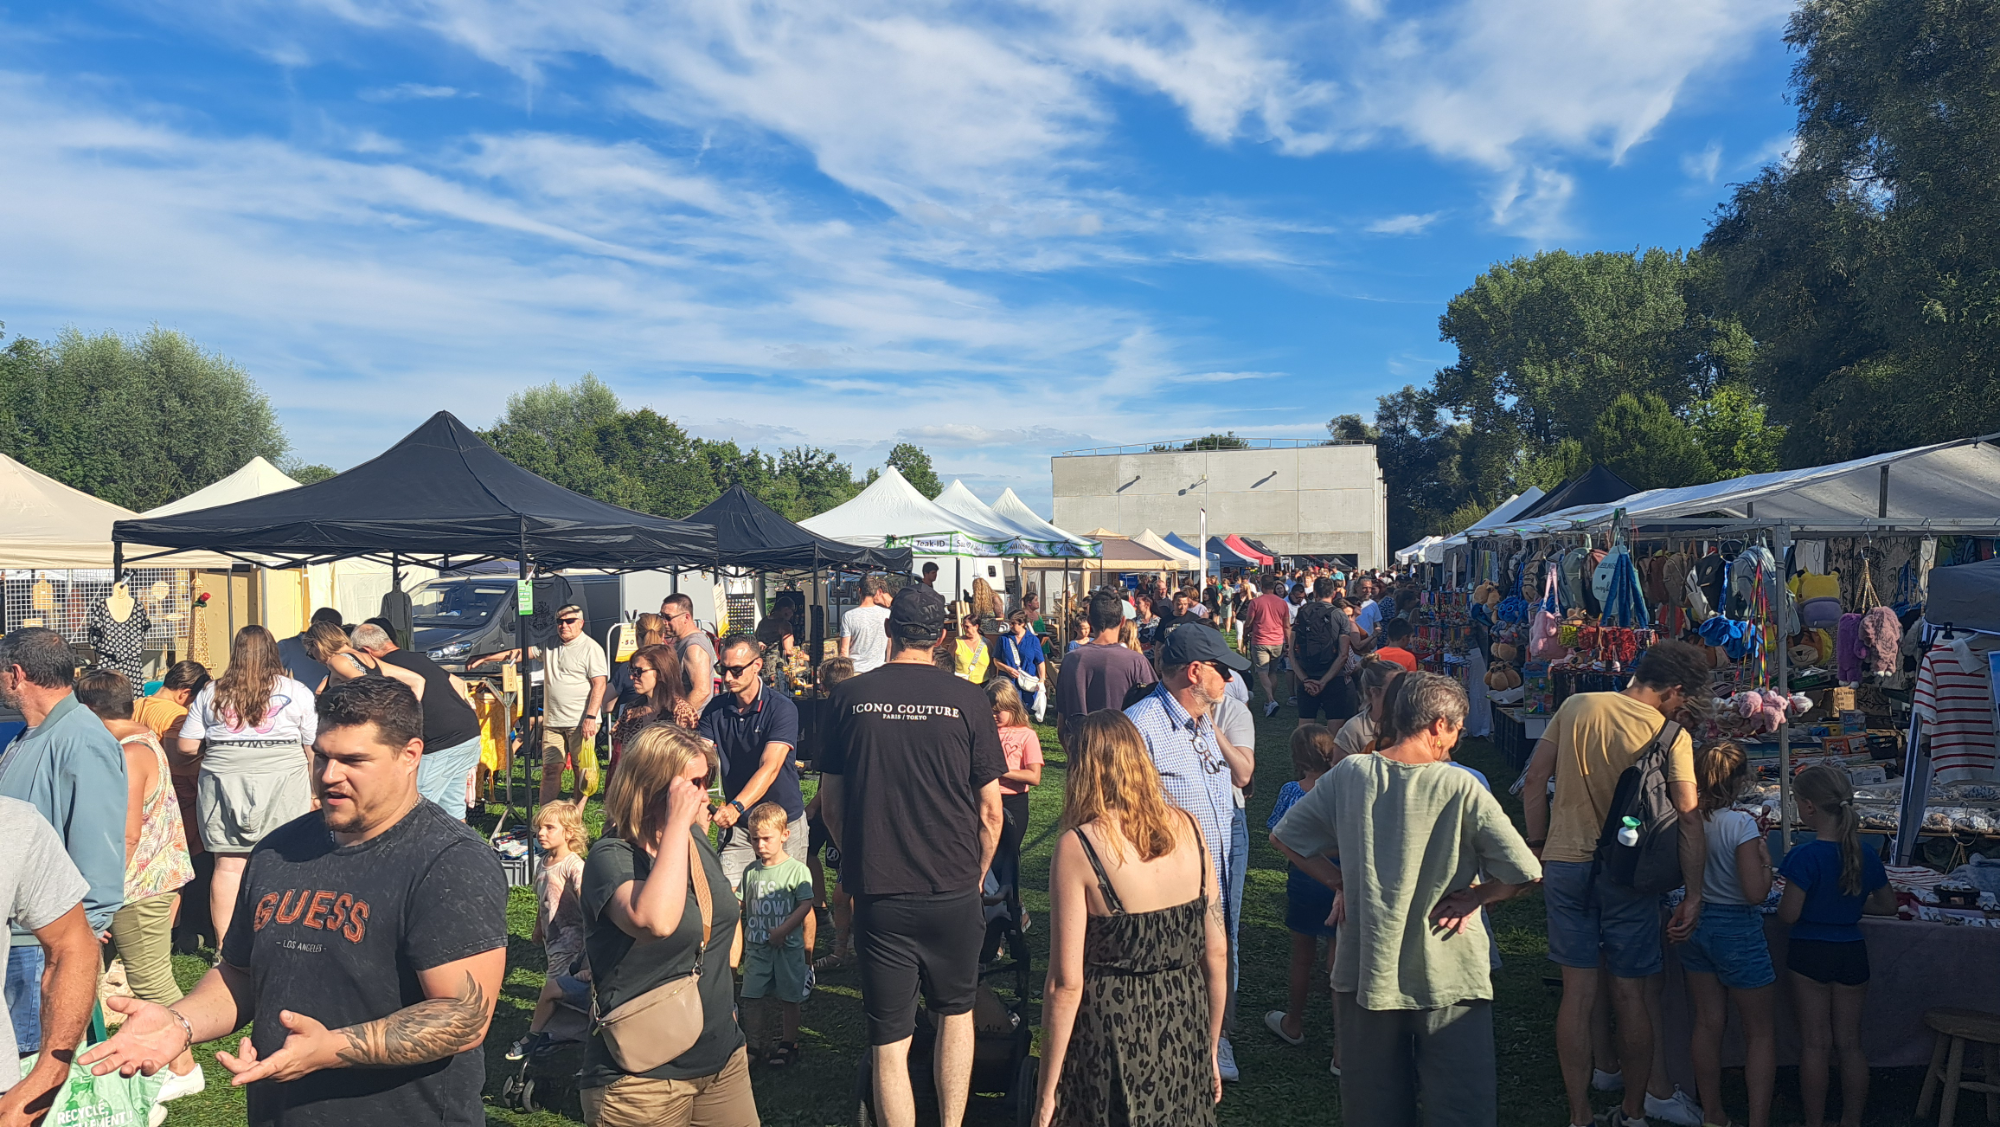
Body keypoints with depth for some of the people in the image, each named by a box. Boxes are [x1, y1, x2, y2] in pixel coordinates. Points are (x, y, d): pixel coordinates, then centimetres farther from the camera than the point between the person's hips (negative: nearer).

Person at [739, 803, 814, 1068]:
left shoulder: (797, 869, -10)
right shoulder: (750, 872, 4)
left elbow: (805, 905, -12)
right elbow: (744, 907, 11)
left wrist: (783, 930, -19)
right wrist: (742, 940, 3)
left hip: (787, 947, -4)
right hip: (756, 947, 4)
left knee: (789, 999, 7)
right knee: (752, 999, 4)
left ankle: (788, 1044, 22)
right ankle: (755, 1045, 19)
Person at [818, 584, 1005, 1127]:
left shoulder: (850, 696, -3)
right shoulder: (966, 699, -6)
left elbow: (830, 802, 5)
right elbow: (990, 807, -2)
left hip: (877, 893, 0)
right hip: (953, 890, 0)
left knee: (889, 1039, 10)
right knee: (956, 1011, 22)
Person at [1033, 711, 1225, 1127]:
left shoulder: (1078, 846, -16)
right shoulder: (1187, 828, -3)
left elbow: (1066, 984, -16)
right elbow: (1217, 955, 2)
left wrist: (1047, 1092, -6)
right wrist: (1210, 1049, 16)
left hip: (1111, 1034, -4)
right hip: (1185, 1029, 4)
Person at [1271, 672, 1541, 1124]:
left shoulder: (1348, 773, -5)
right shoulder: (1461, 787, -14)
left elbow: (1284, 835, 2)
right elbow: (1525, 872, -16)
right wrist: (1473, 897, -2)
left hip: (1365, 973, 4)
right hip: (1448, 981, -3)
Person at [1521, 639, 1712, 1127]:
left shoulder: (1575, 706, 1)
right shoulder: (1671, 735, -7)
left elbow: (1535, 780, 2)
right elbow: (1688, 817, -10)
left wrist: (1539, 847, 11)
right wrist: (1693, 896, -4)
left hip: (1564, 863, 2)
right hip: (1627, 871, -2)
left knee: (1577, 993, 8)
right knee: (1630, 994, 12)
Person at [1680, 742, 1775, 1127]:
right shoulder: (1741, 824, -21)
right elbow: (1756, 893, -21)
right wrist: (1765, 858, -5)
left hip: (1696, 921, 5)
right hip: (1737, 930, -5)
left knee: (1707, 1022, 16)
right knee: (1760, 1033, 11)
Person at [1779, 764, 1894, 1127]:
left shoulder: (1804, 856, -21)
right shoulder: (1865, 855, -3)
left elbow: (1788, 915, -18)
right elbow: (1888, 905, 10)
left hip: (1810, 952, -4)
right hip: (1853, 952, 5)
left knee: (1815, 1044, 7)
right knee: (1850, 1043, 14)